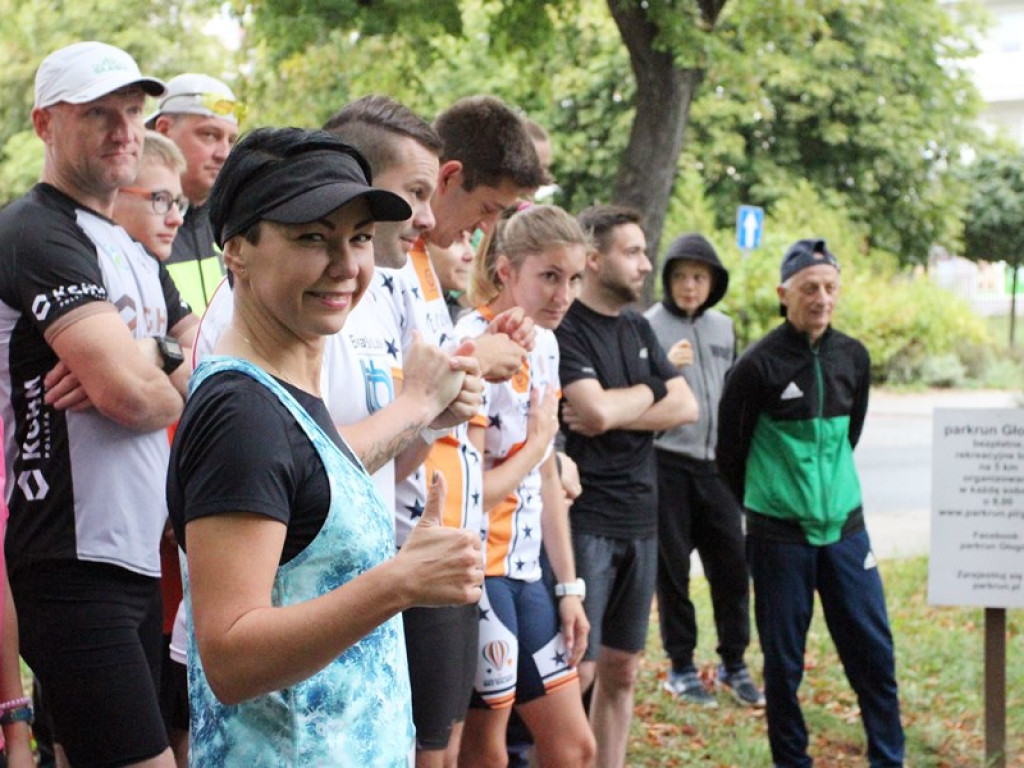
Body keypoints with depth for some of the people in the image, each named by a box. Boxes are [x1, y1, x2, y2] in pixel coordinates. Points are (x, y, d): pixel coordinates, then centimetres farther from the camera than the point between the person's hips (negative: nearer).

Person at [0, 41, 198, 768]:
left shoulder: (135, 253, 17)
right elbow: (131, 394, -23)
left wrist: (152, 360, -8)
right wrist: (180, 375, 0)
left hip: (140, 557, 9)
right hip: (76, 564, -9)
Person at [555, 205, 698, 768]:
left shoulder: (638, 329, 14)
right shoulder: (566, 329, -9)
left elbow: (686, 407, 5)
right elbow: (597, 409, -22)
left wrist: (614, 412, -10)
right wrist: (652, 392, -3)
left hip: (639, 518, 7)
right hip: (584, 520, -7)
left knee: (621, 669, 11)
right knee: (576, 670, -7)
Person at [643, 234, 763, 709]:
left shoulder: (724, 327, 11)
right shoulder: (648, 326, -5)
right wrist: (666, 367, -23)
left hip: (716, 463, 5)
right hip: (668, 462, -4)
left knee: (731, 565, 6)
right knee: (673, 568, 4)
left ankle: (733, 662, 19)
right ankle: (681, 666, 15)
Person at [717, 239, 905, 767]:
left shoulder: (852, 357, 5)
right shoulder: (758, 365, -10)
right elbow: (729, 450, 0)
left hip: (844, 527, 4)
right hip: (779, 535, -4)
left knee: (873, 650, 5)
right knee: (783, 660, 5)